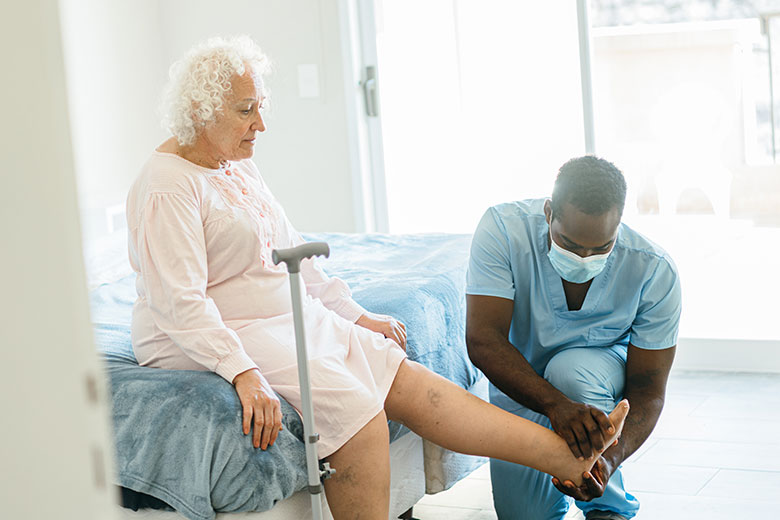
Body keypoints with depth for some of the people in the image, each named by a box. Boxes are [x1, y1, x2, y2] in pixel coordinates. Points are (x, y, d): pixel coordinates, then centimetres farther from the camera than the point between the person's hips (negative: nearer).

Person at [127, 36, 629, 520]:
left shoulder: (239, 168, 13)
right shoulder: (168, 186, -15)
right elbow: (181, 302, -24)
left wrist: (356, 315, 15)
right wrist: (244, 373, -34)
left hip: (288, 318, 8)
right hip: (205, 343, -8)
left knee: (405, 379, -7)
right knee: (355, 405, -27)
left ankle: (570, 455, -12)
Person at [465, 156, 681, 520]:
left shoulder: (654, 270, -27)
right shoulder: (503, 228, -30)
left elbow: (647, 389, -23)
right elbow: (483, 340, -35)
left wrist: (611, 456, -43)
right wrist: (556, 404, -51)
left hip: (601, 371, -1)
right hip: (520, 387, 1)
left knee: (570, 368, -35)